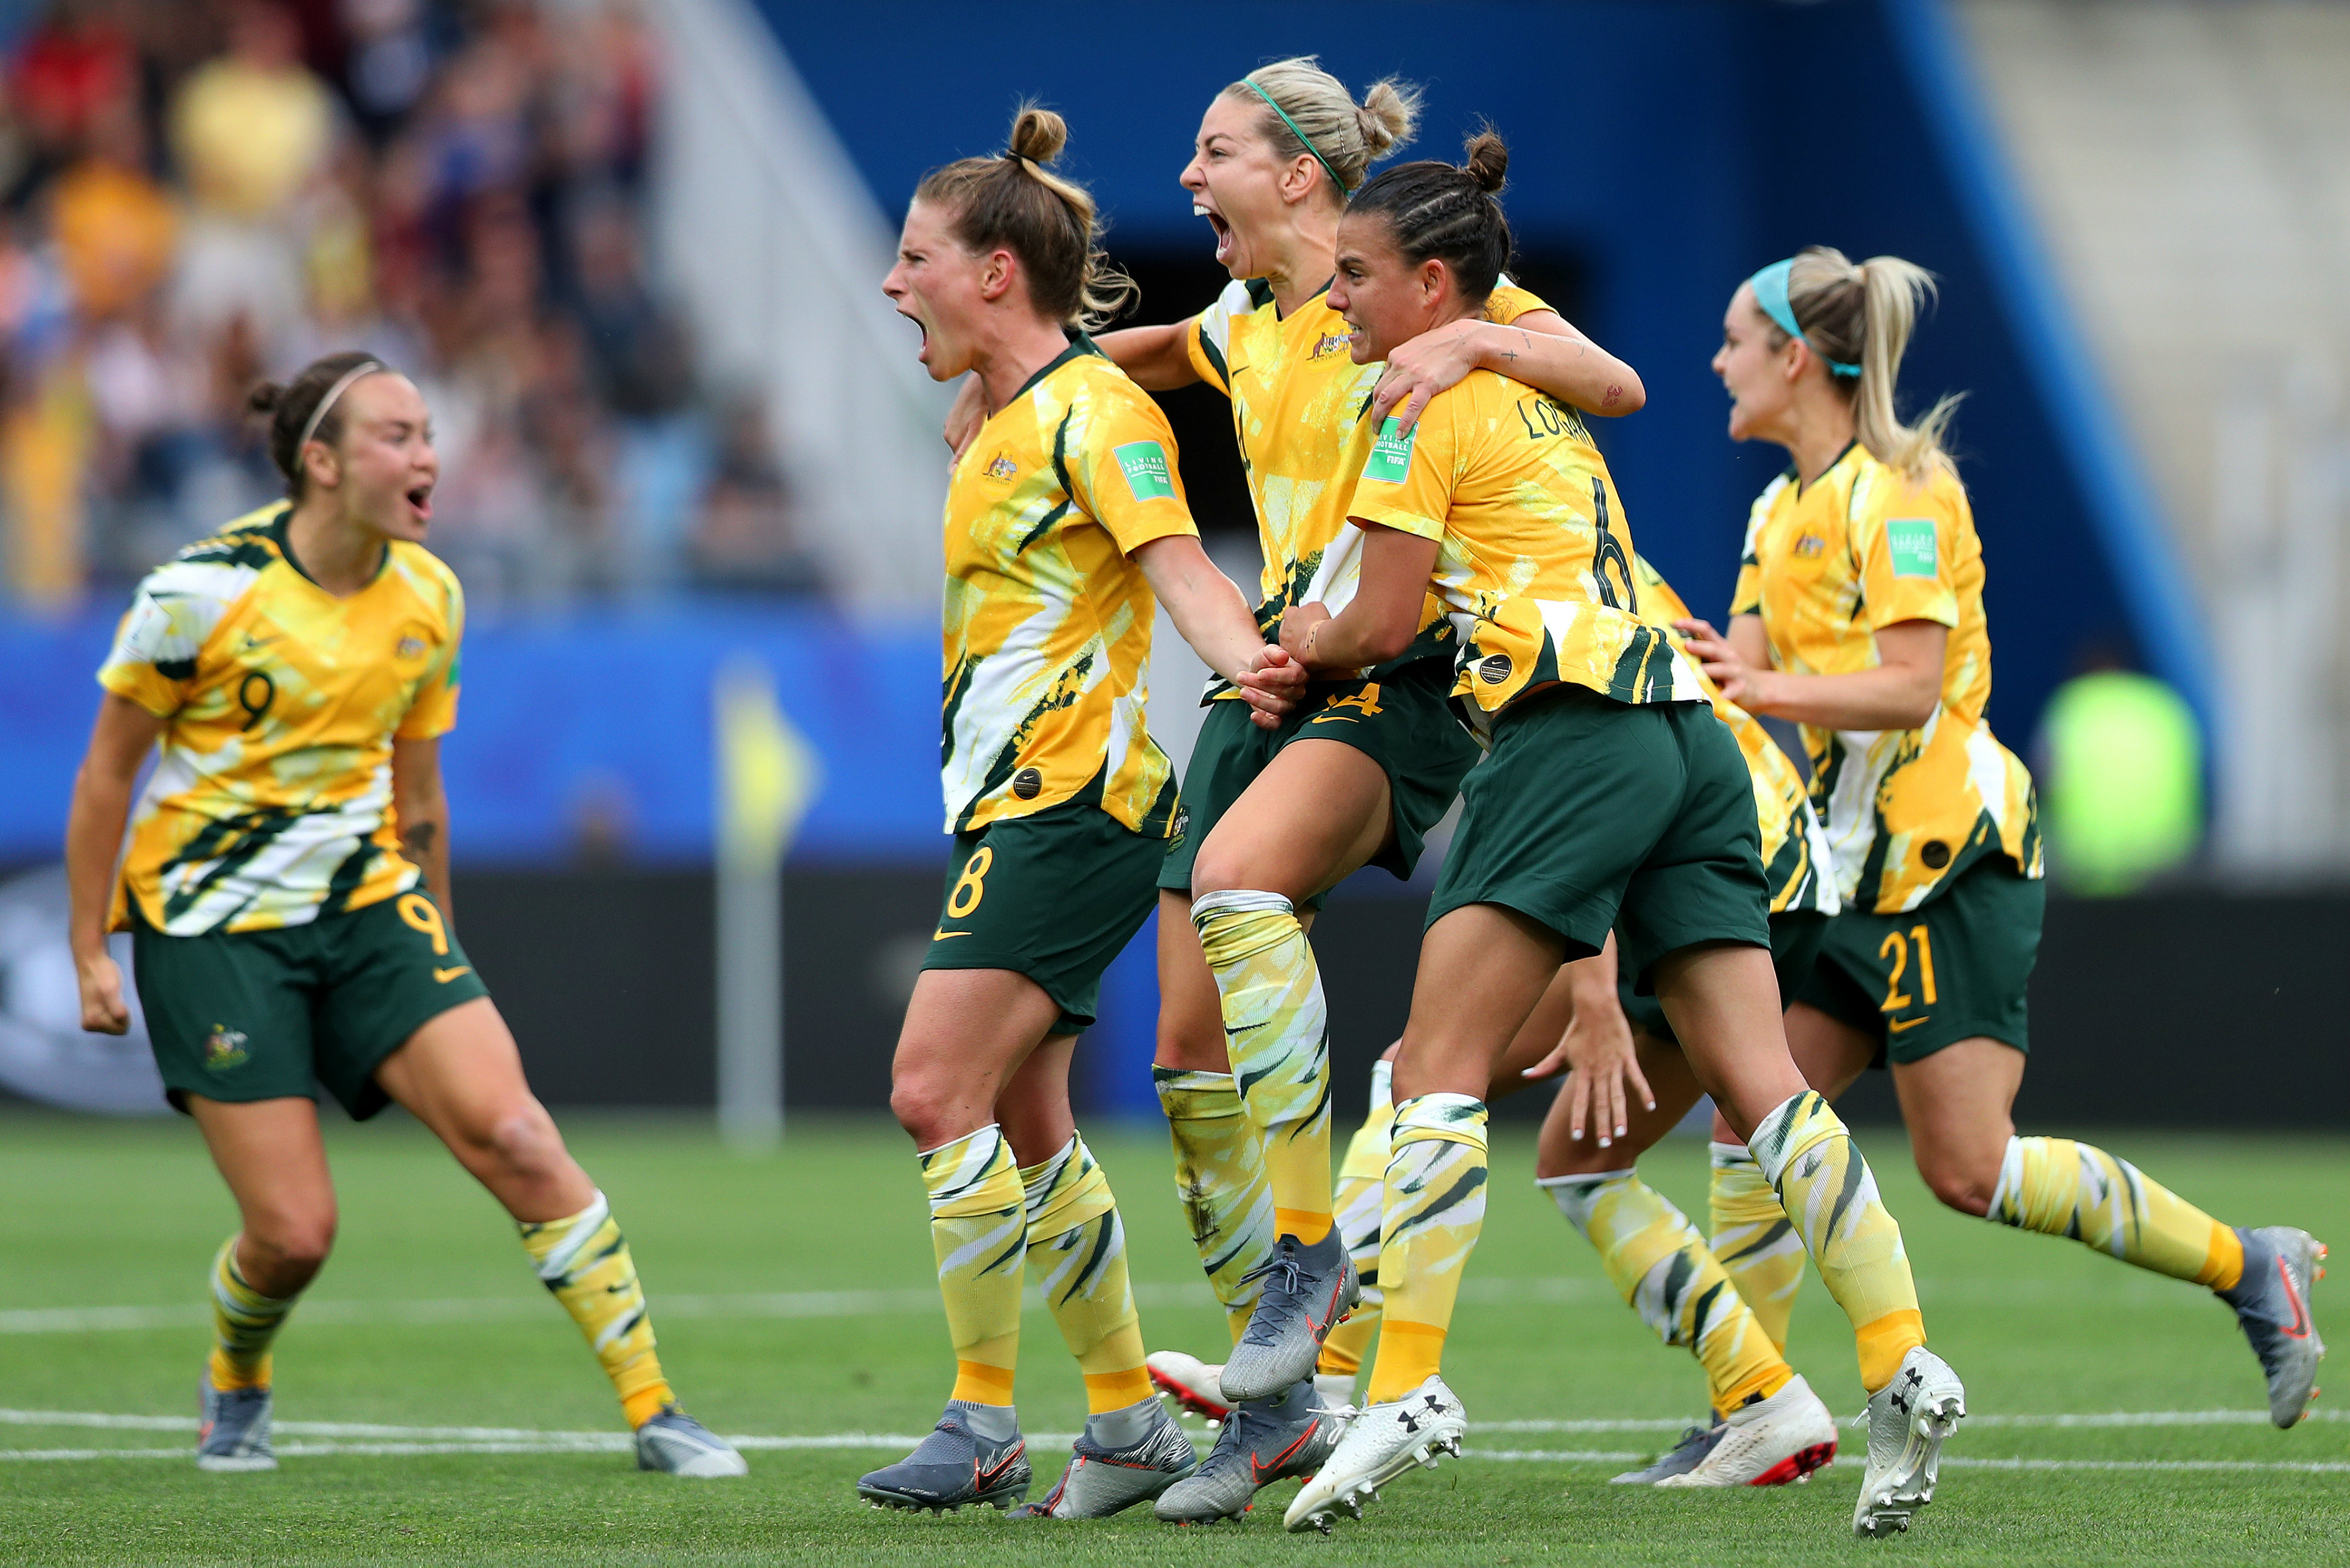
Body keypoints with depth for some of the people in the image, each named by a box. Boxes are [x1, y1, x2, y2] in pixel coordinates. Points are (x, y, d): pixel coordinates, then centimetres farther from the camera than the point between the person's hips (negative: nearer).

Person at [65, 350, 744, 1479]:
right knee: (293, 1234, -9)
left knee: (515, 1139, -15)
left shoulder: (429, 599, 2)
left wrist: (436, 954, 19)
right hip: (212, 922, -4)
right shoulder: (205, 591, -14)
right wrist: (90, 953, -5)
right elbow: (107, 773, -5)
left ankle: (653, 1414, -10)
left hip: (367, 904, 4)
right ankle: (235, 1386, 27)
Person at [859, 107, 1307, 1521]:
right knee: (1026, 1129, 10)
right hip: (1012, 806, 10)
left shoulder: (1091, 407, -11)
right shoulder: (1000, 425, 19)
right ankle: (1130, 1424, 17)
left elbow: (1179, 564, -23)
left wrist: (1251, 664, -40)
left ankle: (986, 1428, -11)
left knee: (939, 1095, -16)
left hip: (1073, 804, -10)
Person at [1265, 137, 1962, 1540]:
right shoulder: (1541, 394, 25)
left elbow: (1383, 625, -1)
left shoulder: (1433, 402, 0)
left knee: (1440, 1069, -6)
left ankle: (1409, 1387, -13)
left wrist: (1308, 640, 21)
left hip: (1574, 733, -8)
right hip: (1686, 730, 8)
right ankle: (1905, 1369, -10)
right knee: (1760, 1085, 0)